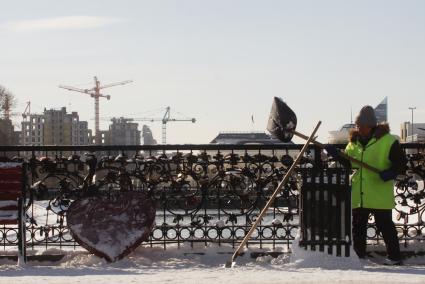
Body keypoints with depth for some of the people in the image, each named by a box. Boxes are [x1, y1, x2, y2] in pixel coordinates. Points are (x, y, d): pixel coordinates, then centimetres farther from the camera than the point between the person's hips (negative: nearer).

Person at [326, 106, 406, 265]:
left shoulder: (387, 141, -8)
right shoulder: (354, 141, 10)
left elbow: (401, 164, -7)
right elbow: (347, 162, 18)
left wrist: (391, 173, -25)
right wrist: (336, 154, 1)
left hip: (380, 195, -6)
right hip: (359, 195, 6)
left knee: (385, 225, -1)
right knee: (358, 227, 11)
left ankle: (394, 256, 7)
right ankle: (359, 256, 21)